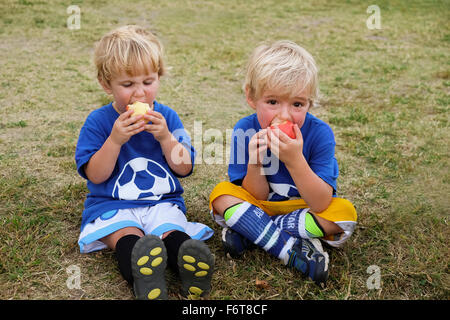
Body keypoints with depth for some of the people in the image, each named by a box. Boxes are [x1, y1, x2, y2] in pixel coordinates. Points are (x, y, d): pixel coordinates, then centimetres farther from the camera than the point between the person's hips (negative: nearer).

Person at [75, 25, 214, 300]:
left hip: (162, 202, 2)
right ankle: (143, 276, -63)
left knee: (172, 233, -31)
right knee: (127, 238, -35)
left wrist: (165, 137, -13)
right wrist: (115, 140, -19)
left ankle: (189, 263, -59)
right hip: (112, 206, -2)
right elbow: (96, 176, -4)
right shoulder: (98, 121, 1)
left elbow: (184, 169, 4)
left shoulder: (166, 117, 8)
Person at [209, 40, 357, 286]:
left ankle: (245, 231, -23)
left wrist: (295, 160, -40)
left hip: (305, 208, 0)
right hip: (259, 208, 1)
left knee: (345, 212, -28)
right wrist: (254, 163, -33)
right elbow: (257, 198, -12)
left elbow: (321, 204, -27)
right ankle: (293, 251, -29)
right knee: (221, 194, -22)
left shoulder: (319, 133, -21)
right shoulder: (245, 130, -16)